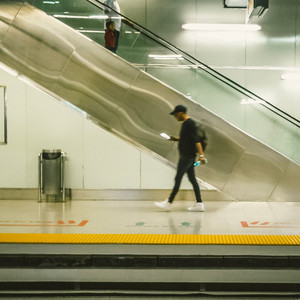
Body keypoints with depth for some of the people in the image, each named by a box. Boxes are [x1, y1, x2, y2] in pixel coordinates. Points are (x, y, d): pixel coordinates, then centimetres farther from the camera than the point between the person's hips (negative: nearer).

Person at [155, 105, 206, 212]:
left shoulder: (190, 123, -15)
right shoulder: (186, 123, 15)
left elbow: (196, 140, -22)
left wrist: (201, 155, -28)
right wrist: (176, 139, 12)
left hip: (187, 157, -10)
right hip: (187, 156, 10)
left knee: (178, 178, -4)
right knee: (192, 179, 8)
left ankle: (168, 203, 2)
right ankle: (199, 204, 8)